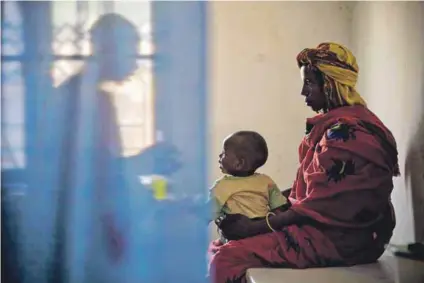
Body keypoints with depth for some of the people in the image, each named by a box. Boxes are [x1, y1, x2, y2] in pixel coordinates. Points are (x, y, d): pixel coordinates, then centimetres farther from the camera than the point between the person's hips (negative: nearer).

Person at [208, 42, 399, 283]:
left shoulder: (345, 129, -17)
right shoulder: (337, 123, 16)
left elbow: (321, 205, -20)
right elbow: (309, 188, 16)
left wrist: (256, 226, -16)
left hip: (339, 237, -10)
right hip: (328, 227, 10)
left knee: (227, 258, -21)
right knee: (217, 248, 6)